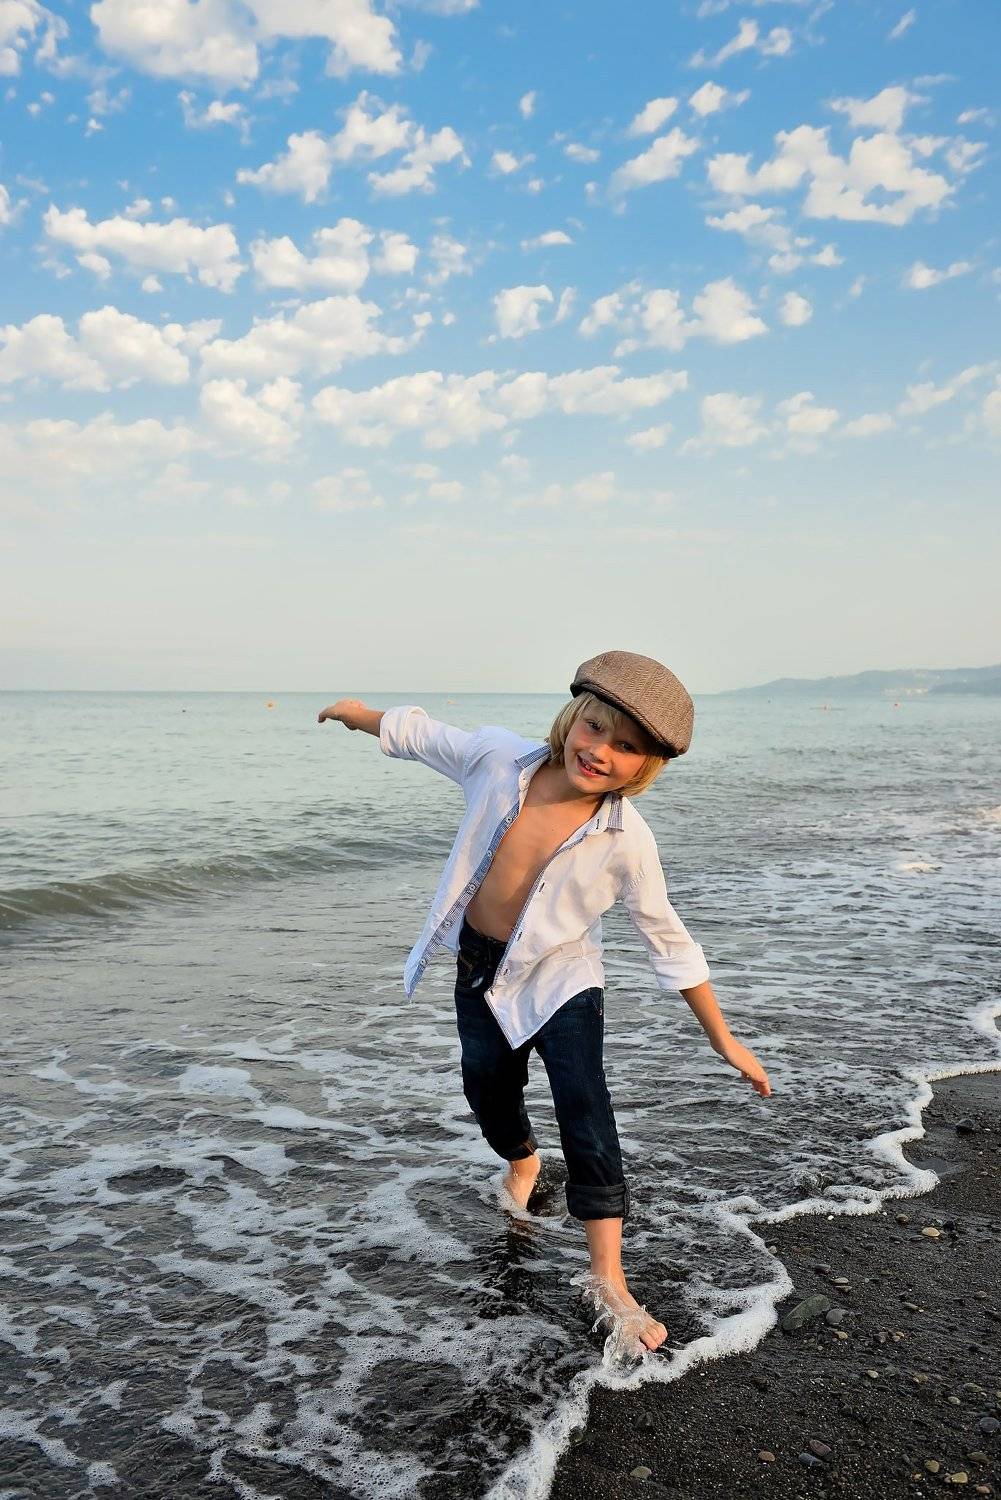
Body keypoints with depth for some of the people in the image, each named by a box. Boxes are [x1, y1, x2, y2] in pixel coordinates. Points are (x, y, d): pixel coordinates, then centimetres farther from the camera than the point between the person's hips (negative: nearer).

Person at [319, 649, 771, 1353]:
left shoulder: (627, 841, -25)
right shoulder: (500, 757, -22)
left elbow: (668, 939, -13)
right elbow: (426, 734, -1)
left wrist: (724, 1038, -9)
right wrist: (362, 712, 16)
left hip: (560, 980, -3)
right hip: (478, 965, 4)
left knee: (587, 1119, -13)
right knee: (488, 1086, 20)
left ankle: (609, 1279, 0)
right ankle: (522, 1160, 54)